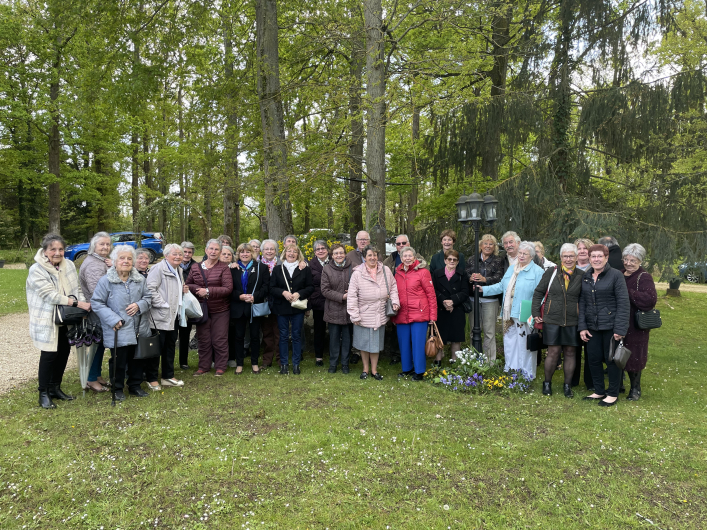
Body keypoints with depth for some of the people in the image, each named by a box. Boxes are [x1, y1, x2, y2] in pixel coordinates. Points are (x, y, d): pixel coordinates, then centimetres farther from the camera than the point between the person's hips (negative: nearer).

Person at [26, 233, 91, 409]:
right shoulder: (36, 270, -15)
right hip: (47, 320, -6)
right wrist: (78, 303, -25)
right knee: (49, 355, -2)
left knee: (64, 352, 12)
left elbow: (76, 288, 6)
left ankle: (55, 387, 28)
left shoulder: (69, 265, 1)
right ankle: (43, 393, 14)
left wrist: (84, 306, -10)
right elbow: (50, 295, -22)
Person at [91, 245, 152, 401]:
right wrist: (113, 319, -15)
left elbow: (148, 296, 12)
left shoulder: (140, 279, 5)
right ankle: (118, 389, 23)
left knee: (138, 359, 14)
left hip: (138, 329, 4)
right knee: (119, 361, 4)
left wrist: (139, 305, -10)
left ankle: (135, 386, 32)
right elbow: (97, 303, -7)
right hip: (118, 330, -4)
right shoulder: (106, 281, -8)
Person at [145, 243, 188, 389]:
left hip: (174, 315, 9)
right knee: (157, 347, 0)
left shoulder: (179, 271, 16)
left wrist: (183, 290, 10)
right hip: (160, 316, -9)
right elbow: (151, 288, -21)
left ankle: (168, 377, 26)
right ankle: (151, 379, 13)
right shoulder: (158, 268, -12)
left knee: (170, 346, 15)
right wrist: (162, 304, -22)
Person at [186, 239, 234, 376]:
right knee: (203, 339, 10)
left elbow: (228, 288, -12)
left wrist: (208, 291, -18)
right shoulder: (195, 268, 8)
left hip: (220, 310, -3)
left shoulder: (224, 268, -5)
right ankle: (204, 366, 23)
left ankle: (220, 366, 15)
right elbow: (188, 285, 10)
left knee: (220, 339, 2)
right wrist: (197, 289, -12)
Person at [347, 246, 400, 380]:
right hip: (364, 316, -2)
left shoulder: (385, 270, -1)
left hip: (380, 316, 2)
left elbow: (393, 287, 12)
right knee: (364, 343, 12)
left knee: (376, 343, 13)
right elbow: (352, 296, -9)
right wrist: (354, 315, -10)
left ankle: (374, 370, 29)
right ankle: (365, 369, 31)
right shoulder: (357, 273, -10)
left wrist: (395, 301, -2)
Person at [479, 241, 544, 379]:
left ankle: (526, 374, 18)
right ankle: (509, 371, 28)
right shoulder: (511, 269, 16)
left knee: (524, 346, 3)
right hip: (509, 316, 6)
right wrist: (484, 289, 13)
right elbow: (501, 286, 21)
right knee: (509, 343, 14)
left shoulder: (537, 271, -5)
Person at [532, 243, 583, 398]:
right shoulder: (551, 272, 2)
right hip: (552, 320, -1)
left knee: (570, 353, 6)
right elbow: (539, 292, 6)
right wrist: (536, 313, 1)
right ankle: (547, 383, 19)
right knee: (553, 352, 0)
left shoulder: (581, 276, 4)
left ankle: (567, 385, 22)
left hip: (572, 321, 1)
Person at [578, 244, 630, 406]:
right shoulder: (586, 276, 7)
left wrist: (620, 329, -16)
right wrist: (582, 326, 2)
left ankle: (613, 394, 20)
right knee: (593, 359, 9)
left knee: (612, 360, 5)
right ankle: (599, 391, 26)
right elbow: (582, 302, 8)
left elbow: (623, 303, -11)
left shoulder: (616, 275, -8)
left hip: (610, 326, -5)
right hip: (592, 326, 5)